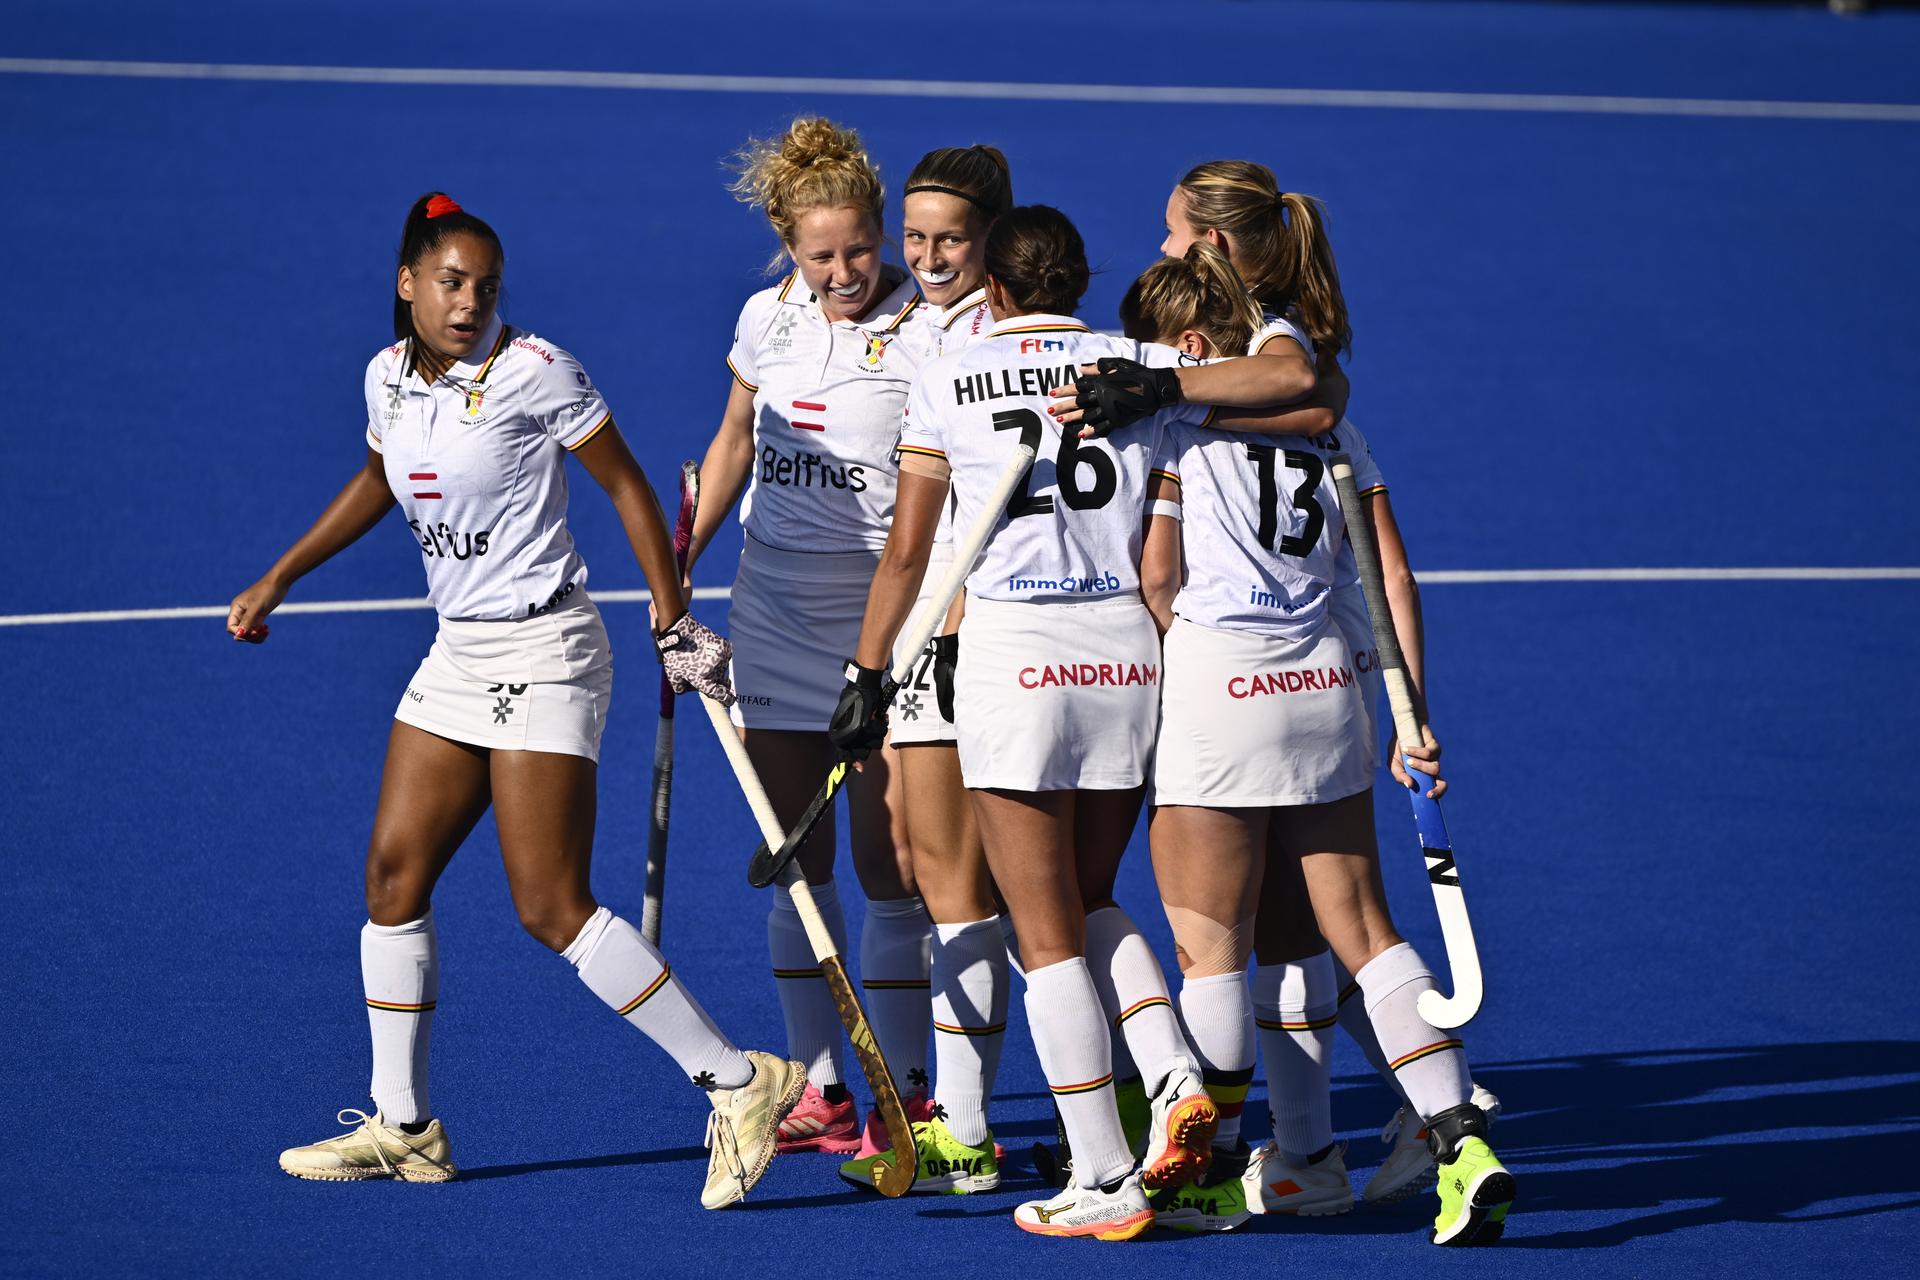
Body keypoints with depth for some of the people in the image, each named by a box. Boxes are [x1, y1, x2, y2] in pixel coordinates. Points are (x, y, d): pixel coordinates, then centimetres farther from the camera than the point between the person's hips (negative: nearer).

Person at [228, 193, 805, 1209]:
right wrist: (279, 578, 26)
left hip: (542, 653, -7)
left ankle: (738, 1083, -7)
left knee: (551, 907, -12)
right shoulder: (390, 375, 6)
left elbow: (627, 485, -6)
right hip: (458, 656, 7)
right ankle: (403, 1128, 16)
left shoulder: (532, 371, -14)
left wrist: (675, 626, -6)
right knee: (394, 874, 6)